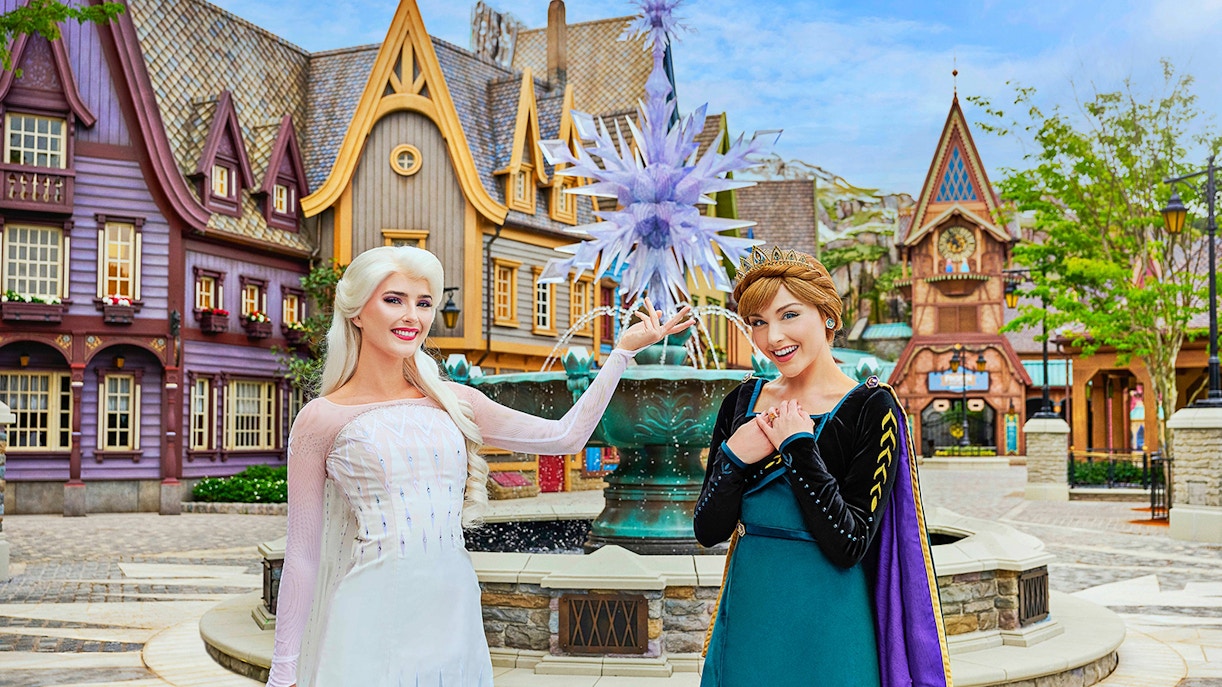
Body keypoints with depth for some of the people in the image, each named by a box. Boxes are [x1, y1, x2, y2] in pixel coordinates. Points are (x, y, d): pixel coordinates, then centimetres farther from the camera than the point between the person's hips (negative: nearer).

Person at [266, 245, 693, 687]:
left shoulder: (452, 402, 8)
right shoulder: (321, 419, -2)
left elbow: (566, 435, 10)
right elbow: (302, 553, 0)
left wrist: (623, 350, 9)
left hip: (454, 614, 4)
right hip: (372, 624, -3)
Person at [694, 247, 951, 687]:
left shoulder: (870, 408, -10)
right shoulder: (743, 402, 3)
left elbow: (849, 545, -17)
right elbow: (708, 531, 1)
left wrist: (797, 447, -18)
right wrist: (735, 457, -14)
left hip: (825, 627, -4)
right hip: (746, 614, 4)